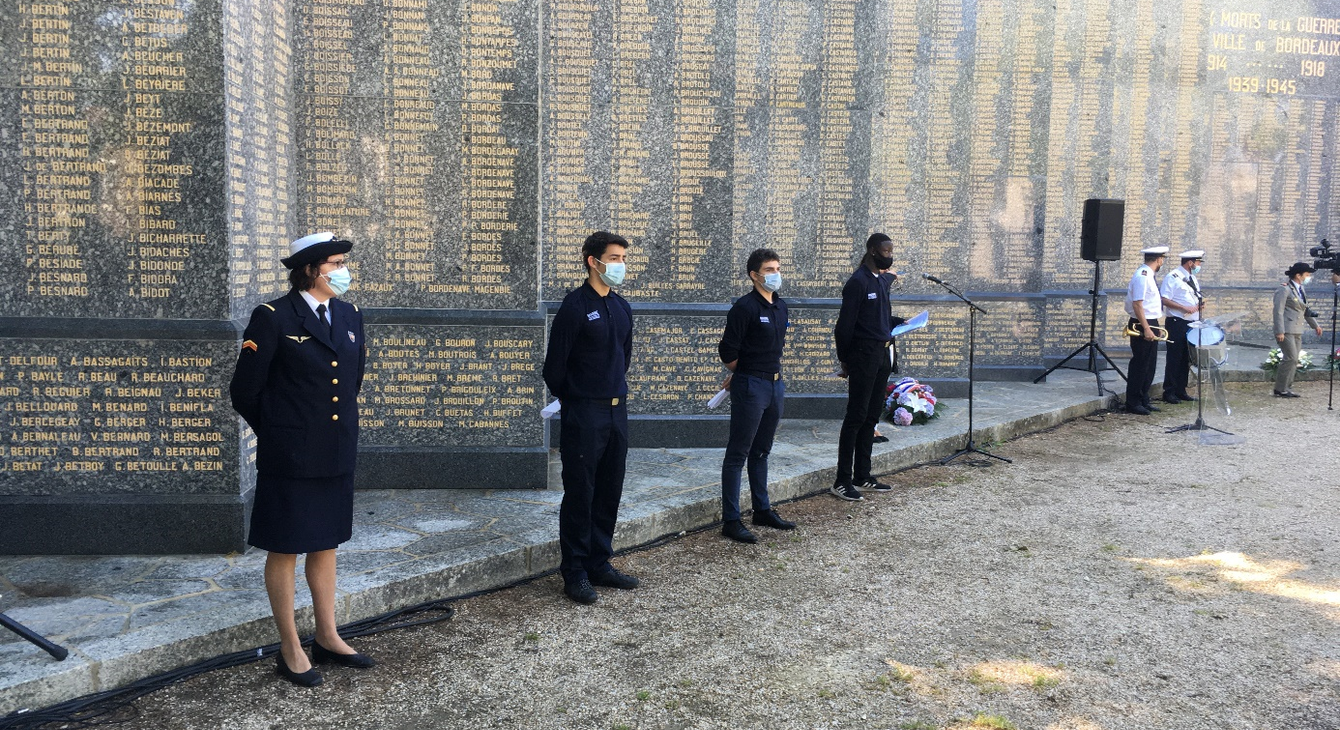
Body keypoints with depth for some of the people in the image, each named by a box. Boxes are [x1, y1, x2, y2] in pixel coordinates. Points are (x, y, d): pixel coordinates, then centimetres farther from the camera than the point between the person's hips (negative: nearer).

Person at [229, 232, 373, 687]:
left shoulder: (350, 317, 6)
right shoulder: (273, 318, -12)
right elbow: (244, 390, -7)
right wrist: (277, 434, 5)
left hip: (337, 455, 6)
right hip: (291, 458, -6)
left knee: (325, 544, 16)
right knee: (284, 550, 6)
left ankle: (327, 637, 29)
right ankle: (290, 651, 18)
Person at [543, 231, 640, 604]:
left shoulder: (622, 308, 11)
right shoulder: (575, 306, -12)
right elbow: (555, 364, -8)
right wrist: (571, 399, 4)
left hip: (617, 411, 7)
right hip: (584, 415, -7)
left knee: (610, 492, 12)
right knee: (579, 494, 0)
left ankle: (599, 564, 24)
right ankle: (574, 574, 9)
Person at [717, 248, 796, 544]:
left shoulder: (780, 306, 10)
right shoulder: (745, 307, -14)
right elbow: (728, 352, -13)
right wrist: (744, 374, 3)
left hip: (775, 385, 8)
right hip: (750, 387, -8)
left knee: (761, 452, 18)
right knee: (737, 454, -1)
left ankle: (763, 510, 29)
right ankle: (731, 520, 3)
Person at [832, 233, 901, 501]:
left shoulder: (883, 279, 14)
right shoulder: (858, 281, -13)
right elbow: (845, 325, -14)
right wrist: (844, 360, -10)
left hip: (882, 353, 9)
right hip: (863, 355, -9)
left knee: (872, 417, 11)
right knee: (856, 417, -8)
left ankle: (862, 477, 19)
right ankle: (842, 482, -4)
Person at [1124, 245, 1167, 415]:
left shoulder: (1148, 275, 14)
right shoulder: (1142, 276, -17)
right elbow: (1137, 304, -23)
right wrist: (1146, 329, -25)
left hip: (1150, 325, 10)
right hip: (1142, 325, -10)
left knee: (1149, 365, 15)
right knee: (1139, 365, -5)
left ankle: (1144, 400, 23)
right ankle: (1133, 404, 2)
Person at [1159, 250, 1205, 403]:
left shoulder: (1193, 279, 17)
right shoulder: (1173, 277, -9)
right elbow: (1165, 300, -16)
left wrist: (1199, 305, 5)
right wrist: (1185, 308, -22)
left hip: (1191, 323, 8)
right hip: (1177, 323, -8)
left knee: (1186, 358, 11)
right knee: (1174, 358, -4)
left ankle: (1181, 390, 18)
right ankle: (1169, 392, 2)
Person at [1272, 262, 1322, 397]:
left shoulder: (1301, 291, 16)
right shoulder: (1284, 289, -10)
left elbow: (1305, 310, 29)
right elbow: (1278, 311, -15)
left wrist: (1315, 325, 34)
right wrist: (1280, 331, -20)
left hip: (1297, 331, 9)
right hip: (1286, 330, -9)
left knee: (1293, 360, 7)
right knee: (1291, 358, -12)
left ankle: (1287, 388, 13)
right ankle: (1280, 390, -6)